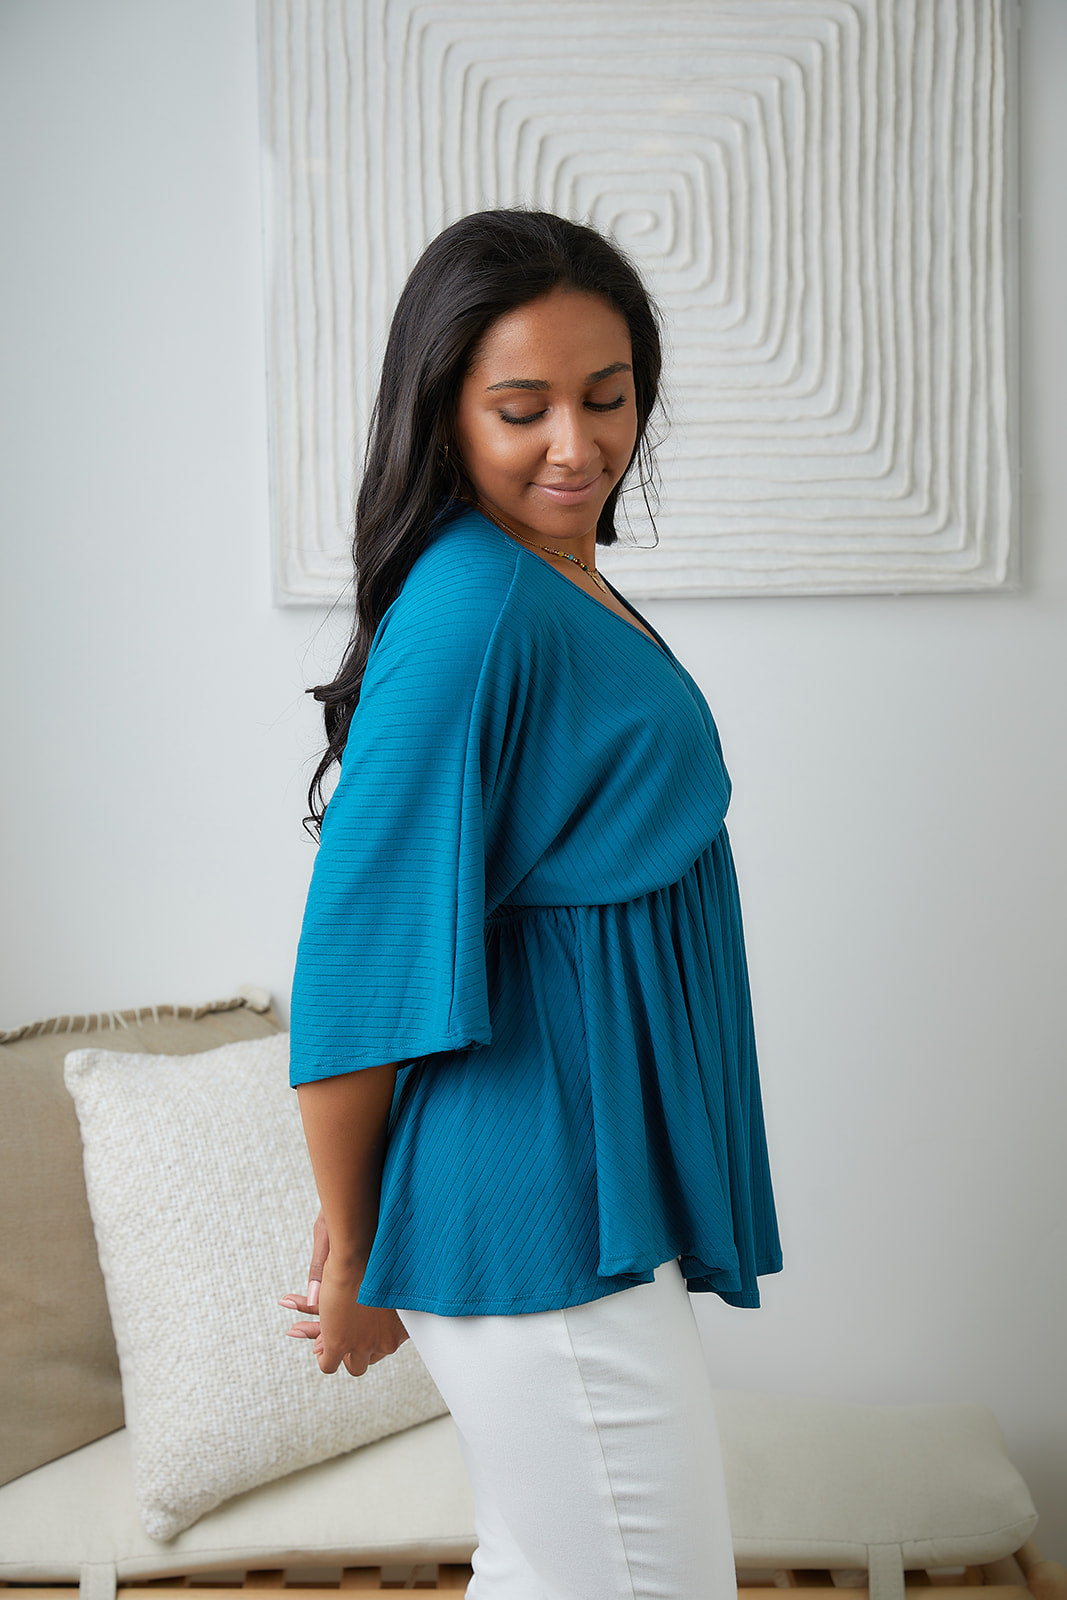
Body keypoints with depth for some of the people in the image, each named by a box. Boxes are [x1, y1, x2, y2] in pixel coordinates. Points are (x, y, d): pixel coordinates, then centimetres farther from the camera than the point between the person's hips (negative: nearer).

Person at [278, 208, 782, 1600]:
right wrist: (350, 1252, -11)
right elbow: (363, 957, -21)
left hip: (600, 1169, 9)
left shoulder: (571, 585, 11)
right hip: (539, 1219, -9)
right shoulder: (472, 609, -20)